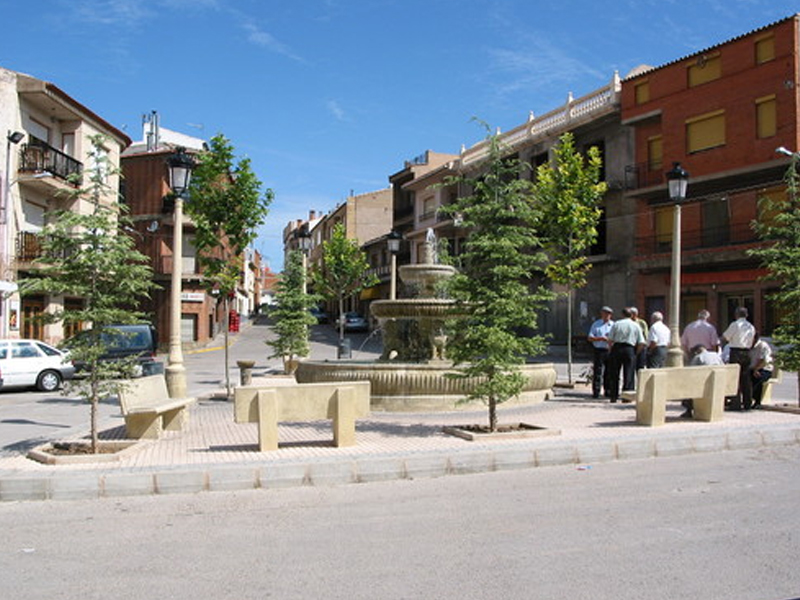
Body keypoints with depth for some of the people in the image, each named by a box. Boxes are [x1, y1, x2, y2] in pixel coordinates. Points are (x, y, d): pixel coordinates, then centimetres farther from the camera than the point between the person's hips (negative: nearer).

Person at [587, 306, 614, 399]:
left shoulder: (613, 325, 15)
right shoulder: (596, 324, 9)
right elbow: (589, 338, 2)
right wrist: (600, 338, -12)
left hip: (610, 351, 2)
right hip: (599, 351, -2)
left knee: (609, 372, 4)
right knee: (598, 372, -7)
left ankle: (607, 391, 13)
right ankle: (596, 392, -5)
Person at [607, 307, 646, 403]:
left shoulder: (616, 324, 5)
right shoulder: (636, 326, 6)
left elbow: (610, 340, -1)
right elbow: (641, 343, 0)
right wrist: (635, 352, 12)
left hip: (617, 348, 1)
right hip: (630, 349, -1)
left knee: (614, 374, 8)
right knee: (629, 374, 3)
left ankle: (613, 396, 10)